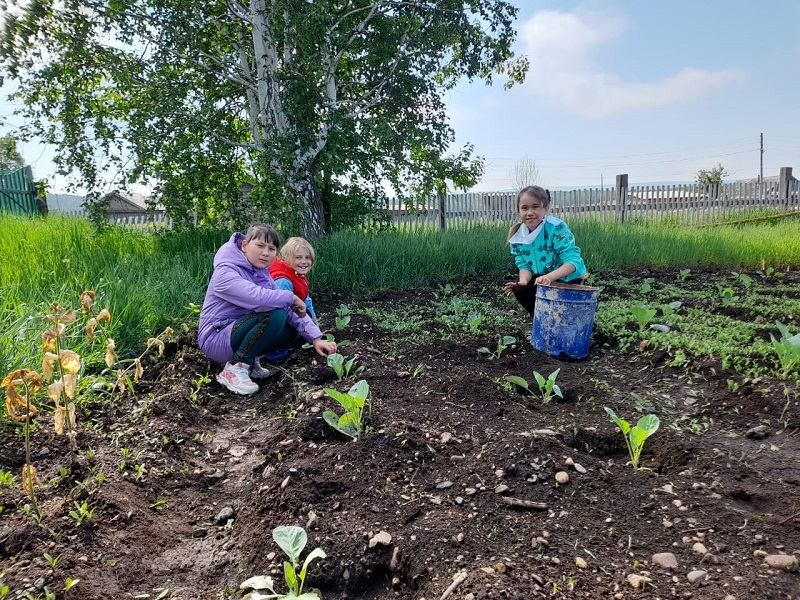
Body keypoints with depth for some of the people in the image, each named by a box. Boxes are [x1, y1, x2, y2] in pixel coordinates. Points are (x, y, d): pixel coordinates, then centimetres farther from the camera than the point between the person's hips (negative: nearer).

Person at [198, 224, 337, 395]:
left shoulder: (262, 274, 7)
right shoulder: (225, 272, -19)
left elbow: (291, 310, 0)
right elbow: (258, 298, -38)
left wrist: (315, 338, -11)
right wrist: (291, 297, -21)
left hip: (239, 335, 9)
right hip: (217, 340, -9)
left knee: (299, 331, 0)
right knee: (275, 314, -29)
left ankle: (249, 361, 6)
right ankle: (236, 368, -17)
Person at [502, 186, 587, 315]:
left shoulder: (557, 228, -27)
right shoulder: (517, 236, -11)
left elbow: (572, 261, -32)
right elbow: (524, 265, -7)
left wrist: (549, 277, -50)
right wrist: (523, 281, -31)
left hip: (569, 278, -5)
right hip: (542, 278, 5)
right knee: (520, 291, -16)